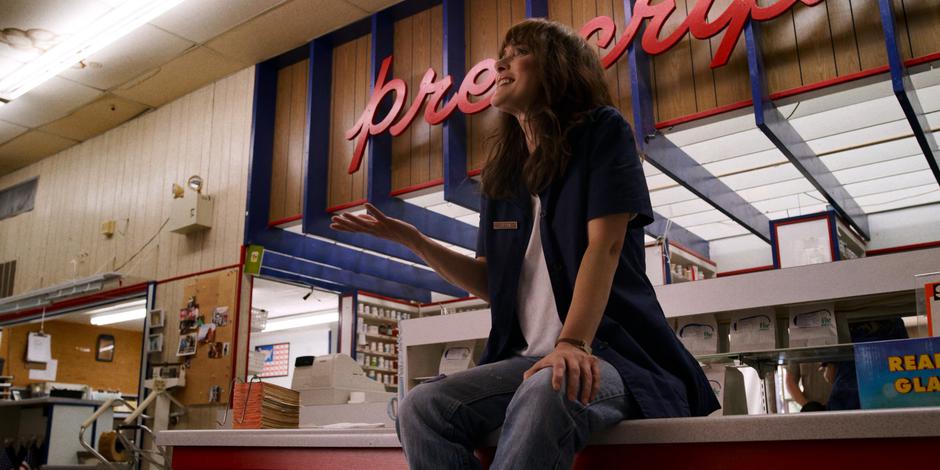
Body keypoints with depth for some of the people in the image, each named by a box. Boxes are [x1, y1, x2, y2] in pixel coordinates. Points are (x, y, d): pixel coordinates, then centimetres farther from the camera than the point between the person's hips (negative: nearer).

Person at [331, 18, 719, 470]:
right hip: (529, 357, 5)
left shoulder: (602, 131, 2)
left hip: (609, 350, -5)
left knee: (545, 394, -39)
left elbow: (605, 245, -11)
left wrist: (573, 342, -25)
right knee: (421, 406, -22)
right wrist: (412, 239, 7)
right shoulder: (502, 172, 17)